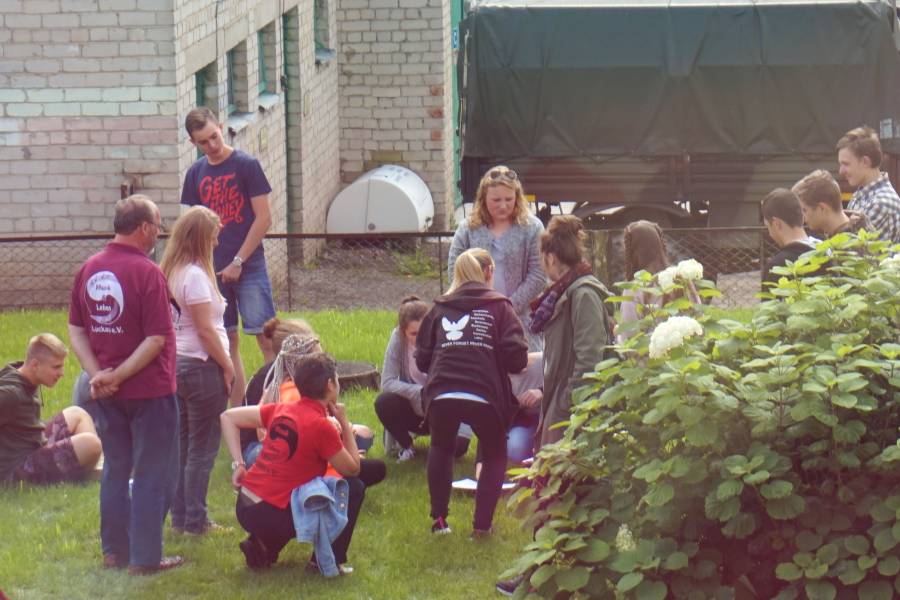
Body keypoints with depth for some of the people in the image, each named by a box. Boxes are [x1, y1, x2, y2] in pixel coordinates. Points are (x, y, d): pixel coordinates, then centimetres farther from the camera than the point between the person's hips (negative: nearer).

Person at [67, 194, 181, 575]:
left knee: (115, 470, 17)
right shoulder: (147, 273, -17)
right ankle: (145, 558, 5)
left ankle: (115, 551, 22)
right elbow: (156, 340, -21)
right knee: (153, 475, 3)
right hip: (149, 388, -6)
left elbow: (75, 329, 5)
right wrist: (116, 376, -15)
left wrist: (97, 373, -4)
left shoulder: (89, 269, 3)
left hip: (108, 394, 6)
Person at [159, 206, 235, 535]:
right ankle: (195, 520, 3)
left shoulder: (170, 271, 10)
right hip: (201, 366, -9)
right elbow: (205, 329, -17)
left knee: (182, 443, 14)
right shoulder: (195, 275, -16)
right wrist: (227, 366, -9)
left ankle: (180, 517, 19)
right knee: (202, 446, 0)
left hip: (177, 363, 9)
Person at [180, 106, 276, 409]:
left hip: (249, 268, -4)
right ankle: (238, 411, 12)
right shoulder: (196, 174, 8)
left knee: (266, 338, -6)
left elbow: (264, 219, -8)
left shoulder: (246, 165, -5)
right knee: (227, 342, 7)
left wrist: (238, 262, -11)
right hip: (213, 270, 4)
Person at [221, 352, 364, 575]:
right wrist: (344, 423, 5)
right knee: (354, 488, 4)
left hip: (244, 508, 7)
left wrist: (239, 464, 9)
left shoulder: (281, 410, 7)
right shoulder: (321, 426, -13)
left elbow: (228, 417, 13)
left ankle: (263, 545, 18)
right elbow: (353, 469, -1)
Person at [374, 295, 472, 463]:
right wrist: (419, 392, -34)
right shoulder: (398, 339, -16)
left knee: (457, 445, -28)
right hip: (413, 409, 1)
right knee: (383, 402, -29)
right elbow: (387, 382, -19)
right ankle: (405, 445, 0)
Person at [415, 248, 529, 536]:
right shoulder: (499, 307, 11)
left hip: (441, 396, 2)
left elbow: (422, 360, 18)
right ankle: (482, 524, 13)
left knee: (441, 450, 30)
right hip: (484, 398, -2)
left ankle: (439, 519, 25)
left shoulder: (439, 308, 18)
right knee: (494, 456, 22)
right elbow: (516, 358, 0)